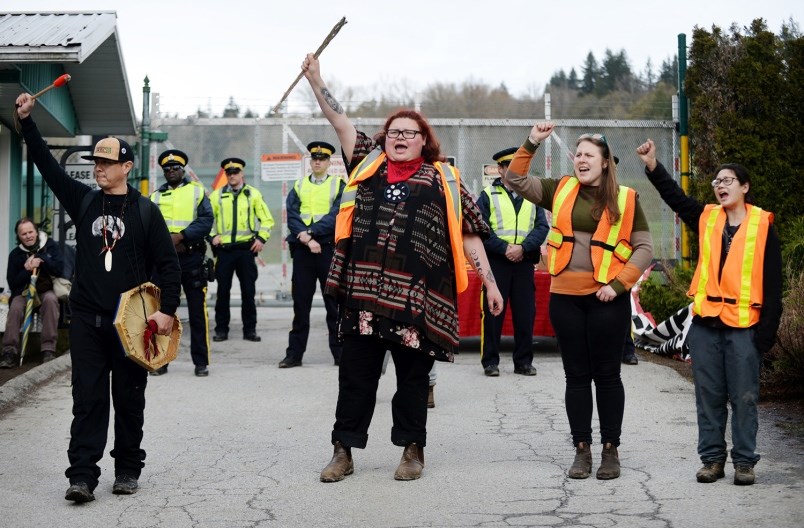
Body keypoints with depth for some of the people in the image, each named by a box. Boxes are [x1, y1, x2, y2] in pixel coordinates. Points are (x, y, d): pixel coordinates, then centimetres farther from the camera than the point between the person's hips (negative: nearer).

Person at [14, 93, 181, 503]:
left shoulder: (145, 211, 0)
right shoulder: (83, 201, 9)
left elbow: (168, 264, -1)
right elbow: (48, 166, 4)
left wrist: (167, 310, -9)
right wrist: (26, 121, -3)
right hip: (87, 319, 2)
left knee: (129, 399, 6)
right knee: (87, 399, -1)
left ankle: (128, 469, 18)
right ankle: (82, 475, -2)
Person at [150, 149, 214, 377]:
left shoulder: (197, 191, 8)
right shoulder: (156, 196, 15)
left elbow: (206, 220, -4)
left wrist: (181, 236, -14)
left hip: (192, 257, -2)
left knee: (197, 311, -1)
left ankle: (201, 362, 4)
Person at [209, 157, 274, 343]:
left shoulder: (253, 194, 8)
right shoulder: (217, 195, 9)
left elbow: (267, 219, 10)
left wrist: (261, 238, -2)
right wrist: (212, 236, -1)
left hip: (246, 248, 0)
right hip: (224, 249, 0)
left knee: (248, 290, 1)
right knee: (223, 290, 2)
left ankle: (250, 329, 9)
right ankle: (221, 329, 9)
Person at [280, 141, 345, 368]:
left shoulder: (339, 185, 5)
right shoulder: (298, 187, 12)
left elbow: (336, 215, -7)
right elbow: (292, 217, 2)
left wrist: (310, 232, -15)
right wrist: (307, 240, -12)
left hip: (329, 248, -2)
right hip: (302, 249, 2)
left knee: (334, 302, 2)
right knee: (300, 302, 4)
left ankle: (340, 352, 7)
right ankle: (295, 353, 8)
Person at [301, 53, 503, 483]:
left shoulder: (443, 180, 8)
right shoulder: (368, 164, 15)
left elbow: (469, 234, 7)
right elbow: (340, 121, 16)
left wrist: (489, 282, 2)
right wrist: (316, 80, 11)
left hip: (417, 296, -2)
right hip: (364, 291, 2)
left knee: (413, 375, 7)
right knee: (356, 373, 5)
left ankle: (412, 450, 19)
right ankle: (344, 451, 13)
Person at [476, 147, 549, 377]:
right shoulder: (488, 195, 5)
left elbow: (542, 226, 4)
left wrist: (523, 247, -11)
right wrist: (504, 248, -14)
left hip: (524, 261, 3)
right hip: (496, 261, -3)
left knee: (525, 313, 4)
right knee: (493, 312, -2)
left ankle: (524, 361, 12)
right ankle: (490, 361, 5)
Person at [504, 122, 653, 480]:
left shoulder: (625, 199, 2)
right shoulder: (561, 190, 8)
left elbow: (644, 248, 1)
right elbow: (516, 180, 6)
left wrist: (618, 284, -9)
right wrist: (531, 144, -6)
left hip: (606, 299, -2)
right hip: (565, 297, 2)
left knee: (607, 375, 4)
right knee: (576, 375, 7)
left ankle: (610, 451, 13)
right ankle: (582, 450, 14)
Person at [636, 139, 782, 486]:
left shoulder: (762, 226, -1)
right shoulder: (707, 218, 9)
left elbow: (772, 285, -2)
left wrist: (767, 333, -6)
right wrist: (653, 167, -12)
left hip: (744, 326, -3)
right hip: (705, 323, 3)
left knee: (743, 397, 2)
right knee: (708, 395, 8)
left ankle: (744, 461, 11)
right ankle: (712, 458, 16)